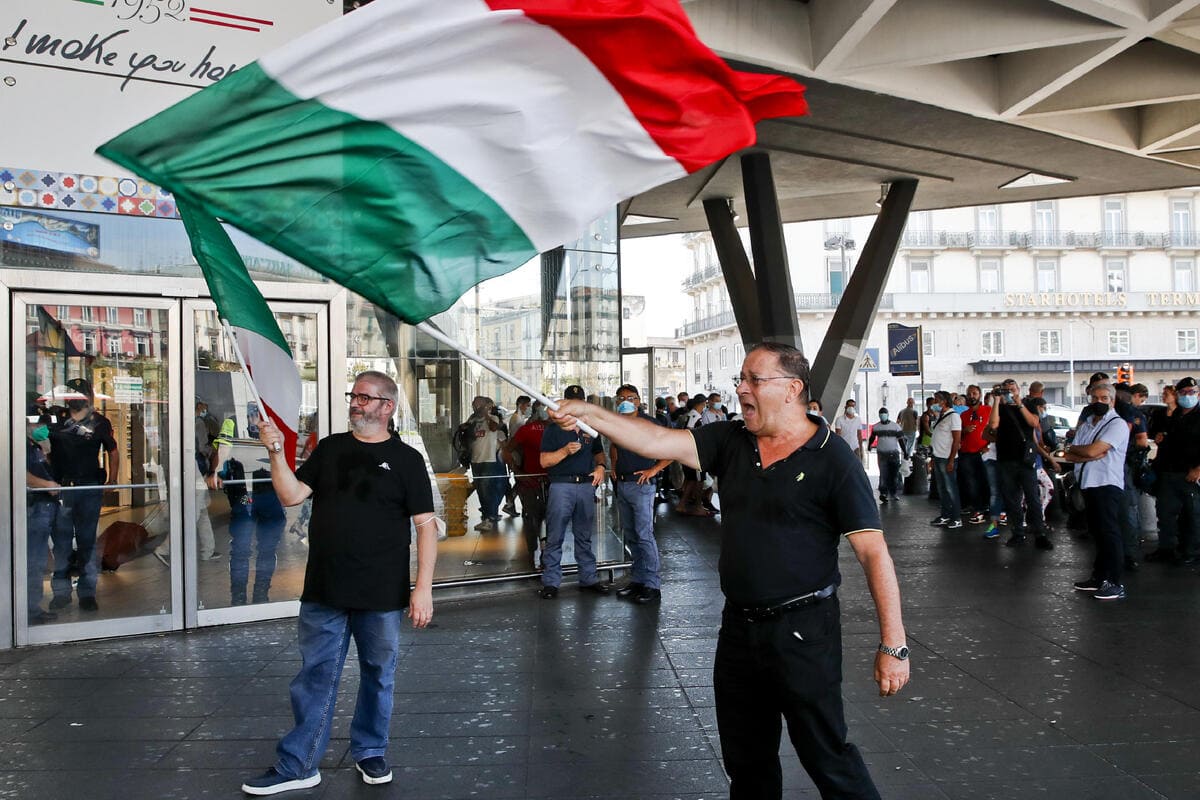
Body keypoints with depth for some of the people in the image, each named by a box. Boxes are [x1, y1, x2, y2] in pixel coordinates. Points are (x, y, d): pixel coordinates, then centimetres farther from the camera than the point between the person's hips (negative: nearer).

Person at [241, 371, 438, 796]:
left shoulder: (406, 459, -2)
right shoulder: (330, 448, 9)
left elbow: (426, 524, -5)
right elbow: (291, 494, 3)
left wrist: (423, 587, -12)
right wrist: (276, 450, -11)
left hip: (381, 595, -2)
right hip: (324, 590, 2)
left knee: (378, 677, 13)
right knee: (314, 678, 10)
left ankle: (370, 752, 32)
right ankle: (297, 766, 21)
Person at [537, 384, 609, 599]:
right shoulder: (554, 428, 2)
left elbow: (599, 453, 25)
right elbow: (544, 461, -4)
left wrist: (600, 466, 3)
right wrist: (565, 451, -19)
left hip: (586, 485, 4)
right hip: (561, 486, -4)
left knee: (584, 536, 11)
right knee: (555, 537, -4)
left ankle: (589, 579, 18)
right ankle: (550, 582, 2)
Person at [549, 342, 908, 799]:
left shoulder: (832, 461, -13)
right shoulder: (731, 442, 3)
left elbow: (874, 553, -14)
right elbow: (659, 442, -3)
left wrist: (893, 645, -17)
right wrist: (588, 413, -12)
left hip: (803, 630, -6)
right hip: (738, 628, 6)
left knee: (827, 757, 5)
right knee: (745, 761, 20)